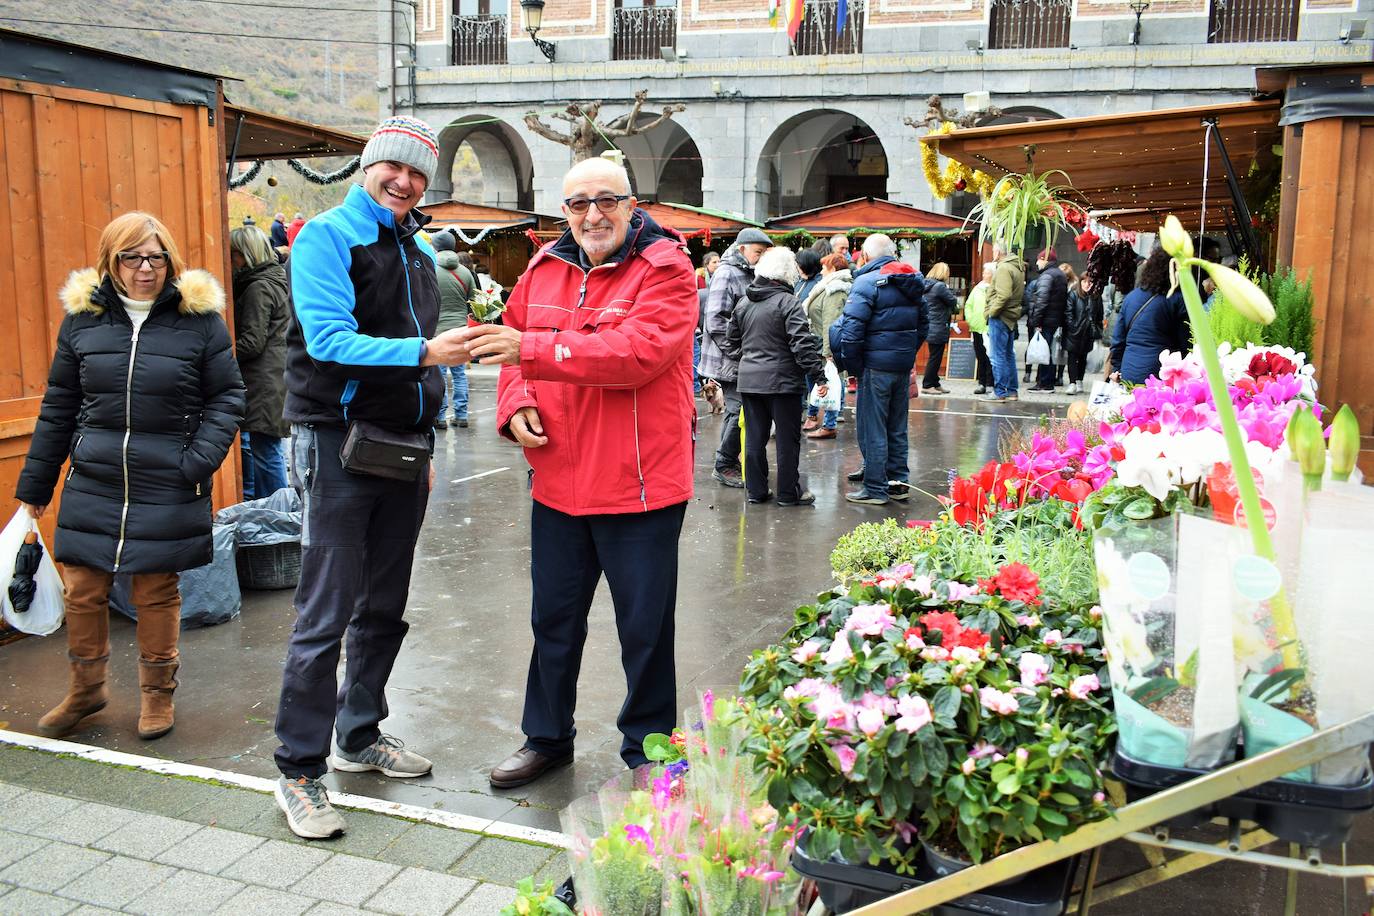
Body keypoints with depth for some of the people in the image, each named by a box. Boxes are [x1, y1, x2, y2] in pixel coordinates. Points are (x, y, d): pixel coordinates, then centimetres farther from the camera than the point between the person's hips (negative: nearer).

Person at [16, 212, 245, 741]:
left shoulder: (199, 318, -3)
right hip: (93, 485, 3)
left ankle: (158, 692, 27)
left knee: (157, 594, 8)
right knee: (82, 590, 8)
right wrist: (35, 484, 13)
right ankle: (86, 688, 30)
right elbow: (59, 406, 11)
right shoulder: (83, 317, 4)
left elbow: (227, 398, 0)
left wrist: (200, 460, -13)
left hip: (167, 492, -3)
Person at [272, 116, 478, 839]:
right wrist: (423, 352, -30)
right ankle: (299, 771, 6)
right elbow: (329, 339, -20)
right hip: (339, 445, -7)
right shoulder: (327, 237, -7)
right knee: (326, 615, -5)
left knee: (384, 610, 14)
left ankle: (359, 735, 29)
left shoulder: (419, 251, 16)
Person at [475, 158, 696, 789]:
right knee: (554, 618, 18)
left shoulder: (665, 268, -10)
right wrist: (516, 404, -6)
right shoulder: (544, 268, 8)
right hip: (558, 481, 6)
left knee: (644, 626, 8)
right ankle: (547, 738, 37)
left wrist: (534, 349, -28)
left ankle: (647, 747, 29)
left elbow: (637, 352, -25)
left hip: (639, 483, -5)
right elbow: (515, 348, 15)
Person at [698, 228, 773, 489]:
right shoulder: (727, 274, -12)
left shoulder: (748, 274, 16)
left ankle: (728, 463, 25)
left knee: (736, 411, 14)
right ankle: (724, 466, 3)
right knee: (740, 411, -9)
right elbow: (716, 321, -20)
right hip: (729, 360, -9)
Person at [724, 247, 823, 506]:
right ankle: (788, 493, 10)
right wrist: (818, 374, -15)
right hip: (782, 380, -6)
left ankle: (756, 490, 17)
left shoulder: (743, 303, 9)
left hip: (748, 380, 6)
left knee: (754, 437, 11)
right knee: (787, 439, 4)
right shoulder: (787, 302, -12)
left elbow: (731, 341, 17)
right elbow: (803, 343, -18)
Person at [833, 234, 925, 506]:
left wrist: (852, 366, -9)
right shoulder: (914, 282, 12)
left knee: (873, 429, 1)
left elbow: (851, 328, -19)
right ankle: (898, 482, 24)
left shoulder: (867, 282, -13)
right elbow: (922, 325, 20)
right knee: (897, 427, 17)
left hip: (877, 365, -7)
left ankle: (875, 489, 5)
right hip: (905, 365, 7)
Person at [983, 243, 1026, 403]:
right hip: (1011, 317, 10)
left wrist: (992, 311, -16)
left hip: (999, 317, -10)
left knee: (997, 355, -5)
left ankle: (999, 392, -3)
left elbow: (1004, 295, -26)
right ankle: (1012, 391, 21)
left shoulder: (1004, 268, -15)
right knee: (1009, 355, 16)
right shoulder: (1018, 268, 15)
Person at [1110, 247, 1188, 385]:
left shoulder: (1130, 296, 12)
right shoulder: (1178, 299, -4)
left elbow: (1118, 341, 15)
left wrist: (1118, 369, 23)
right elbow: (1186, 345, -4)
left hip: (1128, 375, 5)